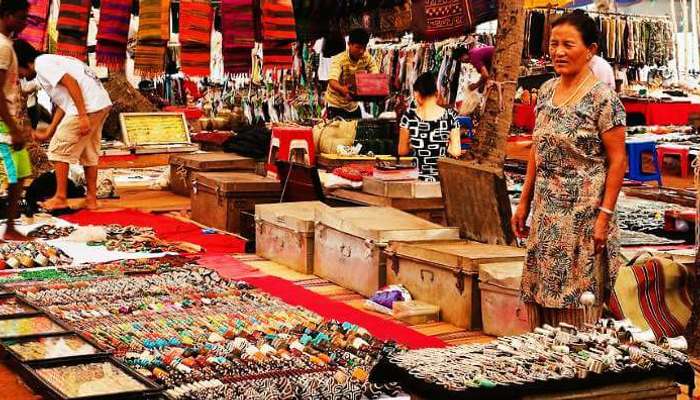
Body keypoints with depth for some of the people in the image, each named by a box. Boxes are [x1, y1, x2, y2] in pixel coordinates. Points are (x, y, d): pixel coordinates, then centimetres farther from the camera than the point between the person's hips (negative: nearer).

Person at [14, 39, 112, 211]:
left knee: (59, 150, 3)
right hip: (102, 105, 9)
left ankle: (60, 198, 7)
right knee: (89, 153, 20)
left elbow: (70, 82, -17)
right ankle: (91, 198, 24)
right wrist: (47, 134, 25)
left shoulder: (42, 63, -3)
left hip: (87, 107, -9)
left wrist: (83, 116, -21)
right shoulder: (51, 61, 26)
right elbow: (62, 104, 25)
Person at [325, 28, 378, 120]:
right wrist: (342, 89, -60)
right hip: (336, 105, -5)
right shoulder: (338, 60, -22)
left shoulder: (367, 59, -8)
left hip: (354, 104, 5)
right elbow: (332, 81, -38)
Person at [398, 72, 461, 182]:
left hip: (418, 177, -1)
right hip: (443, 176, 1)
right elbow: (456, 151, 0)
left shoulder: (409, 116, -5)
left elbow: (402, 151, 3)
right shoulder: (450, 116, -2)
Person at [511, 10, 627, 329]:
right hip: (546, 214, 7)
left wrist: (605, 216, -17)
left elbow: (617, 161, -12)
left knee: (577, 309, -1)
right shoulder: (547, 90, 9)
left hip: (583, 216, -7)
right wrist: (524, 203, 14)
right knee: (541, 299, 10)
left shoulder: (602, 98, -11)